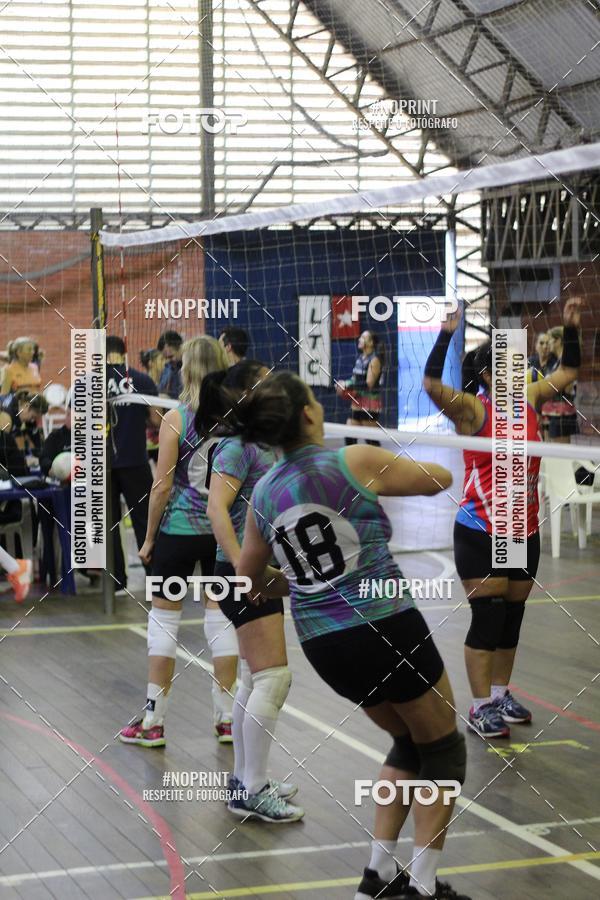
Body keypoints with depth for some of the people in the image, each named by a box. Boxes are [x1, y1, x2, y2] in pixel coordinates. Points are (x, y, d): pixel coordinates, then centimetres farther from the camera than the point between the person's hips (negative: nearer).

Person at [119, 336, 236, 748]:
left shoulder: (176, 420, -11)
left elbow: (163, 486, -10)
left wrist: (149, 537, -1)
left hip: (179, 531, -3)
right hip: (225, 531, 3)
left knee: (164, 619, 6)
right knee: (222, 617, 11)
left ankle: (153, 722, 9)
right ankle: (226, 719, 15)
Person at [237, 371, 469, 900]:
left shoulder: (263, 494, 5)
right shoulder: (356, 462, -10)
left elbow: (247, 582, 17)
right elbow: (440, 479, 5)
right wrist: (386, 474, 24)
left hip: (323, 646, 6)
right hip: (387, 629, -6)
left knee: (409, 742, 26)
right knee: (443, 750, 14)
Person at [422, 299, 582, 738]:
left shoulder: (529, 400, 7)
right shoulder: (473, 409, -11)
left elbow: (568, 372, 20)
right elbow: (432, 384, -27)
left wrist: (571, 327, 10)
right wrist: (447, 334, -32)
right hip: (480, 533, -6)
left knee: (513, 618, 13)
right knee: (488, 618, -5)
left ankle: (500, 696, 26)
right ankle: (480, 709, 4)